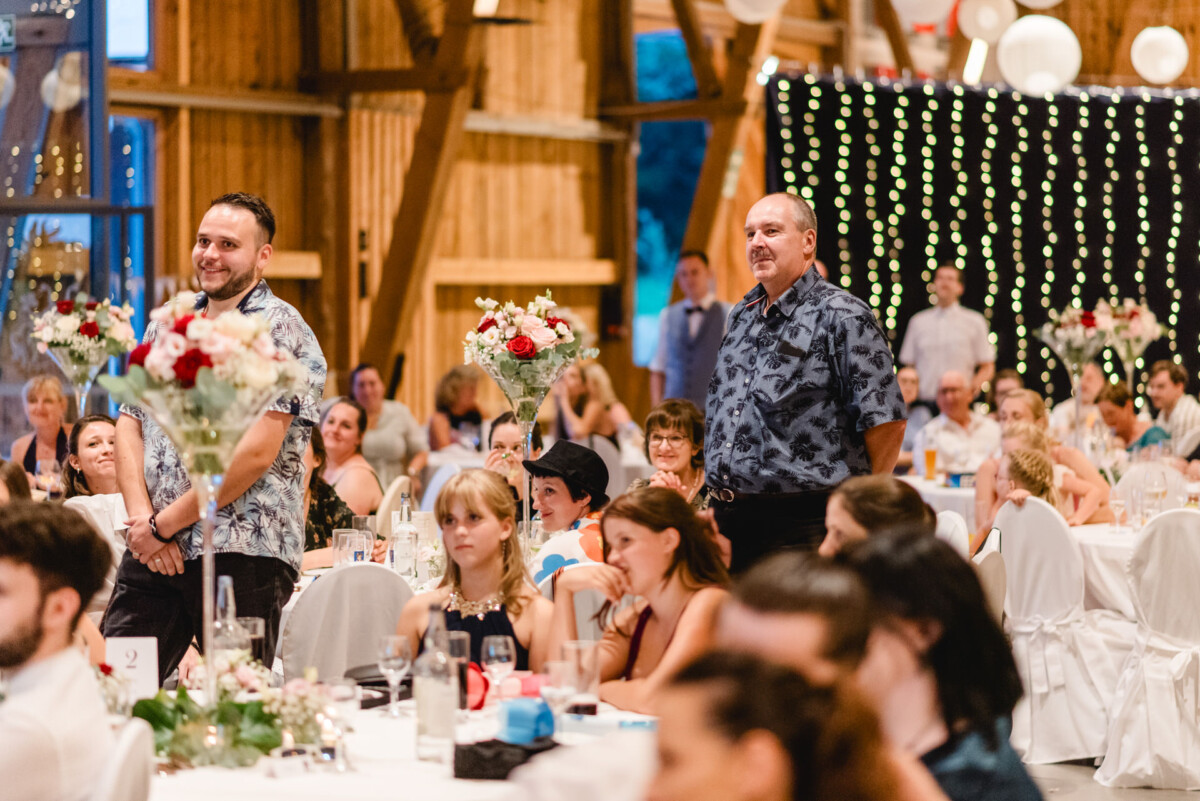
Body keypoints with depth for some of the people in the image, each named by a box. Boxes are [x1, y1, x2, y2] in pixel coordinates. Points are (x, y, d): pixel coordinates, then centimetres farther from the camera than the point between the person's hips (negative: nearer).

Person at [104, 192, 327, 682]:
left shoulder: (280, 329, -4)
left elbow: (258, 451, -14)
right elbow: (129, 428, 14)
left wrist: (164, 523, -11)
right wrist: (142, 519, -5)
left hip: (244, 553, -6)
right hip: (151, 552, 6)